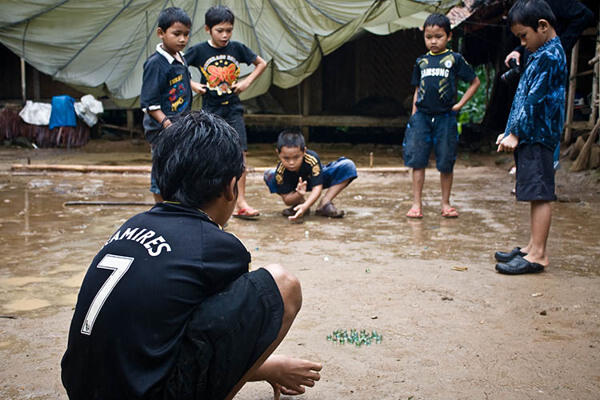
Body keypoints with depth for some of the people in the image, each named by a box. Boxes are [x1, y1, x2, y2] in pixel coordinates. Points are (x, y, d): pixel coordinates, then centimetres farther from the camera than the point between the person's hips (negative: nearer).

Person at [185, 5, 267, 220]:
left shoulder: (237, 48, -1)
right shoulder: (199, 50, -7)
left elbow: (261, 63, 12)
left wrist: (247, 81, 0)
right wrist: (193, 85, -8)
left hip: (233, 108, 2)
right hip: (210, 109, -1)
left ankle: (241, 203, -2)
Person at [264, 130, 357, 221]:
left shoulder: (312, 159, -37)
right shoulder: (280, 170, -32)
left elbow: (317, 188, -40)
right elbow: (286, 200, -26)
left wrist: (305, 206, -57)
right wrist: (299, 195, -49)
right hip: (297, 186, 1)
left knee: (348, 166, -25)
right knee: (269, 175, -25)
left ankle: (324, 203, -21)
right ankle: (300, 201, -10)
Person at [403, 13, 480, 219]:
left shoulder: (454, 59, 1)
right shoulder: (421, 62, 11)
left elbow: (475, 82, 7)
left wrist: (460, 104, 0)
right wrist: (413, 115, 9)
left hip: (445, 117, -2)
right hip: (422, 116, 2)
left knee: (446, 163, 4)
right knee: (417, 161, -1)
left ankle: (446, 203, 16)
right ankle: (416, 203, 6)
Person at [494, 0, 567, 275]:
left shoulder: (549, 57, -12)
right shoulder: (541, 55, 20)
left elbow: (534, 100, -17)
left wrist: (515, 134, -14)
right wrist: (511, 132, 17)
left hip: (538, 137, -10)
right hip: (530, 138, 10)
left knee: (540, 194, -8)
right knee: (536, 195, 13)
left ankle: (538, 255, -6)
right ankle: (533, 247, 20)